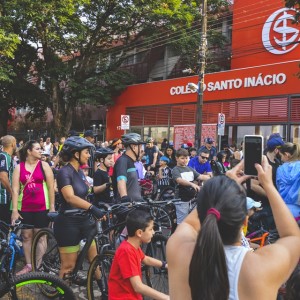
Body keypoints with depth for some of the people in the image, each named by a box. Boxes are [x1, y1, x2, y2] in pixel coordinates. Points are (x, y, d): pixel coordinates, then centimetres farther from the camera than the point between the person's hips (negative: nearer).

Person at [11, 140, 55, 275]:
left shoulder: (44, 165, 0)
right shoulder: (19, 167, 2)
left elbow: (51, 187, -1)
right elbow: (15, 189, -2)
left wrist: (52, 207, -4)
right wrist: (14, 210, -7)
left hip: (42, 207, -1)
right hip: (24, 208, 1)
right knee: (26, 236, 8)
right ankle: (28, 265, 20)